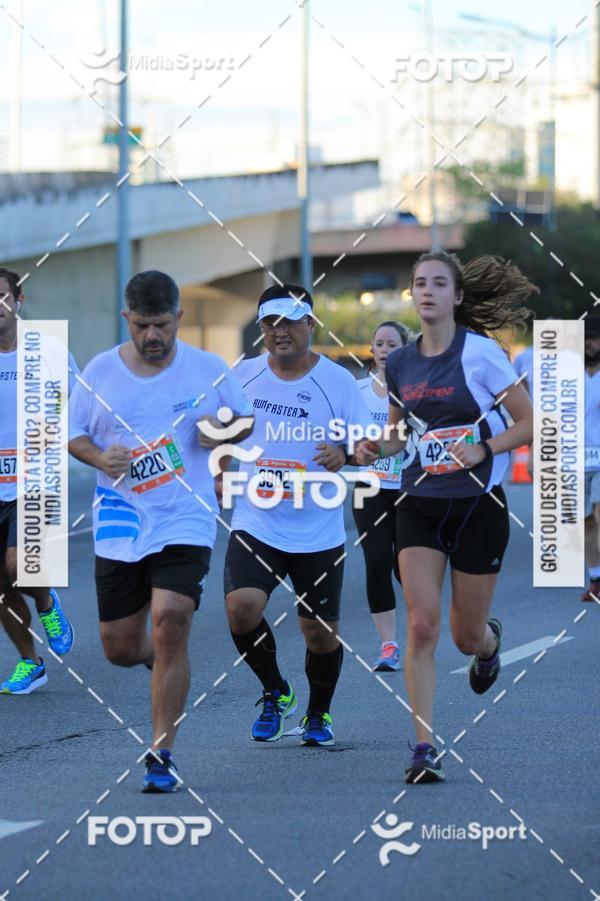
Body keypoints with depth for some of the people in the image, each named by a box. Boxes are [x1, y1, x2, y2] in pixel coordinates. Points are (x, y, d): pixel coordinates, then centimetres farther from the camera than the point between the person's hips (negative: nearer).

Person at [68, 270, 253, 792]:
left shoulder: (209, 370, 1)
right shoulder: (100, 371, 3)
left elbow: (244, 421, 13)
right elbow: (75, 433, 10)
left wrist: (225, 431, -10)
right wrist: (99, 457, -11)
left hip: (185, 523, -2)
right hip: (119, 526, 2)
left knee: (169, 625, -19)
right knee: (120, 648, 4)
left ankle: (161, 757, -9)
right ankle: (158, 658, 44)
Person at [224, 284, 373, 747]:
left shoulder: (338, 381, -5)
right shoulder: (244, 375, 2)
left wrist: (344, 453, -27)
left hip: (318, 531, -1)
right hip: (255, 524, 1)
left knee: (320, 631, 5)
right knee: (241, 607, -20)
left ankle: (318, 714, 32)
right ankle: (275, 692, 6)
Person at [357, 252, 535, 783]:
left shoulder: (479, 351, -10)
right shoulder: (399, 364, 5)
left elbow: (531, 424, -8)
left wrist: (482, 449, -21)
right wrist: (376, 449, 0)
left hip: (478, 505, -3)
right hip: (421, 505, 3)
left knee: (466, 636, 7)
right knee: (421, 624, -13)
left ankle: (490, 642, 47)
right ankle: (424, 748, -11)